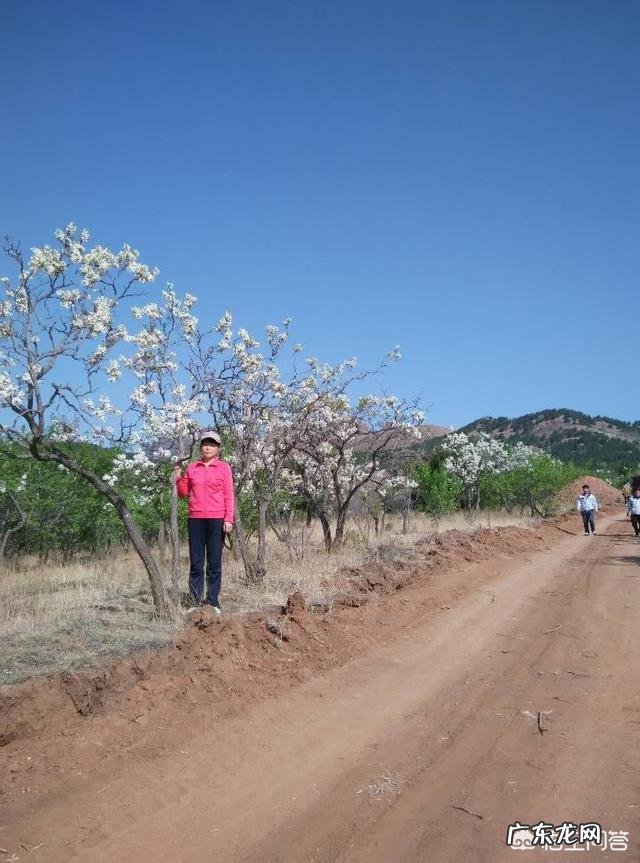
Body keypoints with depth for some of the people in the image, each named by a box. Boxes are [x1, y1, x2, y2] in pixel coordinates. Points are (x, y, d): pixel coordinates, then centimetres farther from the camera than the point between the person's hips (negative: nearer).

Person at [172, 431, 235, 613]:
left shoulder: (224, 467, 3)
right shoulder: (192, 467, 11)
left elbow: (229, 495, 0)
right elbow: (184, 492, 16)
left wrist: (229, 519, -8)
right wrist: (178, 478, -1)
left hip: (216, 519, -3)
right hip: (196, 519, 3)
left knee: (214, 563, 2)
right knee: (196, 563, 5)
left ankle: (213, 602, 7)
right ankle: (195, 602, 10)